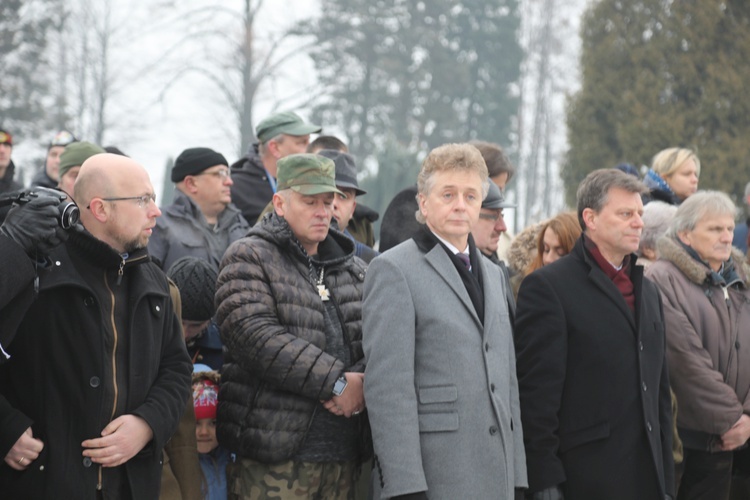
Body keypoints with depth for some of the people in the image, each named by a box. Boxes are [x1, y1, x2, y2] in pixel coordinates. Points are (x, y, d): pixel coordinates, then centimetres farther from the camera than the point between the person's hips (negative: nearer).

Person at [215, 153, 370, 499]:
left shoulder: (352, 269, 19)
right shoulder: (248, 259, -1)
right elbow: (257, 339, -15)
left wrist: (362, 383, -11)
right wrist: (337, 381, -16)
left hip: (343, 454, 6)